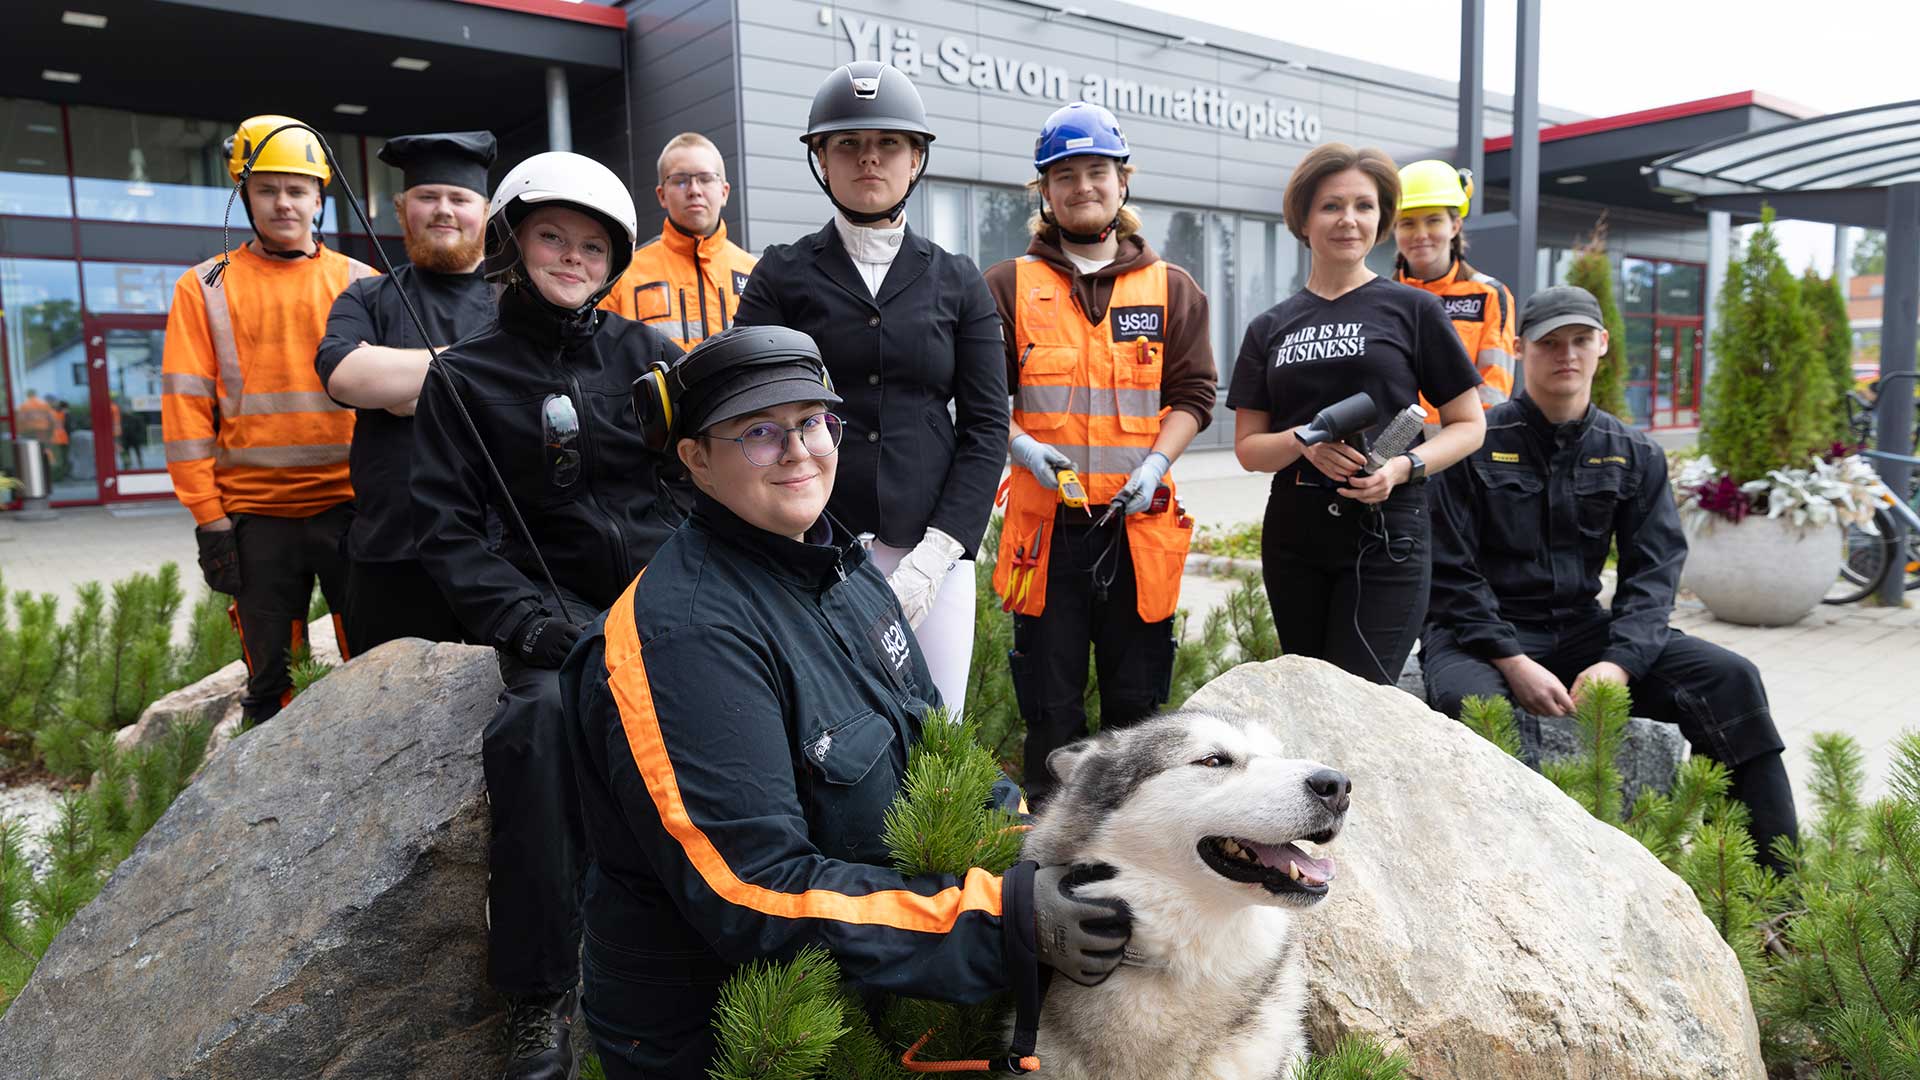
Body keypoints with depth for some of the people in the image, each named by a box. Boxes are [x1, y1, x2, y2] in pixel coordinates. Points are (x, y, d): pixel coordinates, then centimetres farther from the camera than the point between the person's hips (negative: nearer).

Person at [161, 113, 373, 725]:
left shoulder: (360, 283, 8)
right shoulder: (205, 288, 7)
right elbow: (186, 409, 3)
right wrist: (208, 516, -4)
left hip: (350, 506, 0)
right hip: (255, 516, 0)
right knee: (270, 679, 9)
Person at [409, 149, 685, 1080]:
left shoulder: (645, 354, 11)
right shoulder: (464, 376, 6)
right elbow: (447, 528, 2)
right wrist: (533, 620, -13)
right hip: (561, 608, -1)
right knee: (541, 717, -32)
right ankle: (537, 993, -17)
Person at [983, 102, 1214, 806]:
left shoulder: (1172, 289, 11)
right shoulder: (1009, 286, 7)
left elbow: (1192, 393, 7)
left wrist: (1156, 463, -9)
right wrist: (1022, 445, -13)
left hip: (1141, 524, 1)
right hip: (1045, 523, -1)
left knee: (1137, 697, 10)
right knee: (1050, 698, 6)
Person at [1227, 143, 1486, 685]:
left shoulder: (1413, 309, 2)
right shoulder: (1270, 328, 10)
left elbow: (1469, 425, 5)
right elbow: (1248, 447, 8)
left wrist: (1404, 466, -14)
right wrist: (1304, 441, -13)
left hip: (1386, 539, -3)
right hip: (1293, 541, 3)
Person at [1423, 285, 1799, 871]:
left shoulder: (1634, 455, 9)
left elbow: (1653, 571, 3)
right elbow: (1450, 572, -8)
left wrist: (1619, 662, -15)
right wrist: (1513, 663, -18)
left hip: (1581, 630, 5)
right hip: (1478, 634, -4)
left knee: (1730, 677, -14)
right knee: (1474, 705, -38)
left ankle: (1777, 883, -5)